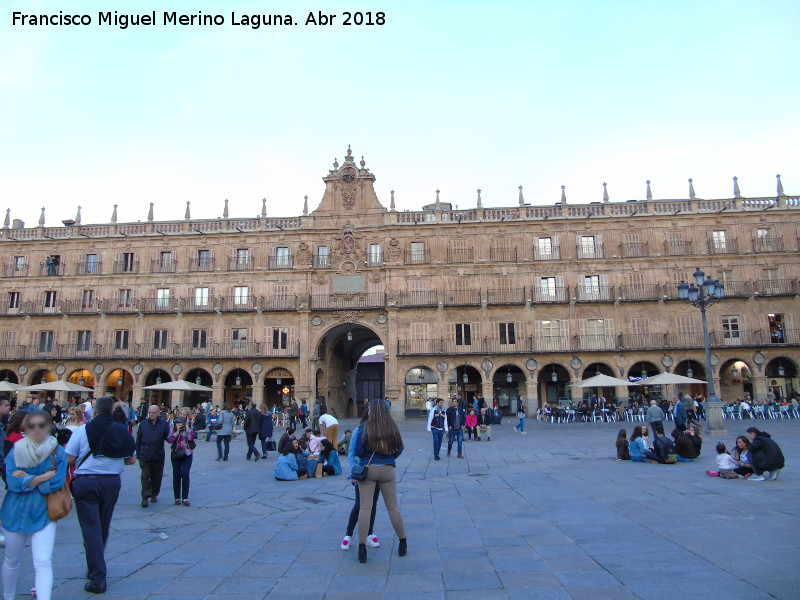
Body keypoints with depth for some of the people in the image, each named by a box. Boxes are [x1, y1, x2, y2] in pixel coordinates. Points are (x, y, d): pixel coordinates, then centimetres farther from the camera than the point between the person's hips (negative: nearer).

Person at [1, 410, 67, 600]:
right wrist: (44, 476, -18)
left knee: (43, 562, -11)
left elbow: (56, 484, -15)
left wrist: (27, 478, -15)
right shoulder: (16, 451, -3)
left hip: (43, 513, -2)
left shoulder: (58, 452, -8)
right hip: (15, 512, 3)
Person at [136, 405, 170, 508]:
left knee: (156, 477, 12)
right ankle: (145, 497, -2)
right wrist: (138, 454, 6)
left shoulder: (164, 424, -1)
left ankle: (154, 495, 29)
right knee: (145, 476, -6)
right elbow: (138, 440, 8)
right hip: (145, 456, 0)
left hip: (158, 456, 0)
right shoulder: (143, 424, 2)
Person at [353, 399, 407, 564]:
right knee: (393, 508, 13)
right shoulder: (392, 428, -2)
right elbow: (399, 449, 6)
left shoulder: (366, 427, -10)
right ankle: (403, 544, 24)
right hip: (387, 470, 2)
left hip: (368, 469, -2)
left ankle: (362, 547, 5)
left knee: (365, 508, 3)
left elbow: (358, 451, -8)